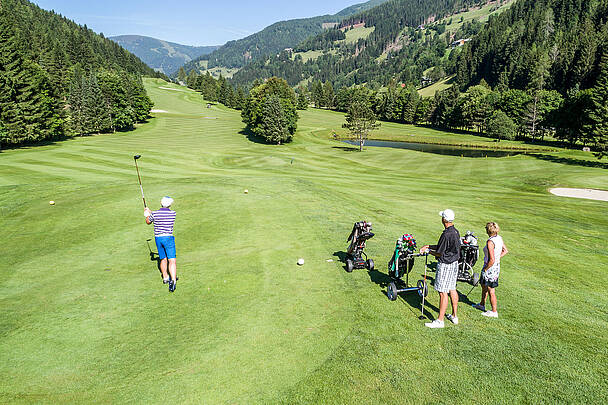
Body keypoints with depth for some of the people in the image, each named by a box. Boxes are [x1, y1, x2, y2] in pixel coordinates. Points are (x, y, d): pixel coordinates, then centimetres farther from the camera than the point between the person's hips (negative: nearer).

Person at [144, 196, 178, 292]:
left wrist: (148, 213, 34)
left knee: (163, 259, 19)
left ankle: (165, 278, 35)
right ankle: (173, 280, -25)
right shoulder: (173, 213, -4)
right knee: (172, 260, -9)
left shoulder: (154, 213, -5)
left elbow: (148, 222, 15)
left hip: (158, 238, 3)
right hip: (168, 238, -3)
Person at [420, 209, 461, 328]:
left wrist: (429, 251, 1)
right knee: (452, 289, 18)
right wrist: (428, 246, 11)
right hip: (454, 263, 10)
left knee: (443, 292, -3)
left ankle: (440, 321, 4)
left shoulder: (446, 234, -24)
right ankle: (454, 316, 28)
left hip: (445, 265, -10)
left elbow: (440, 253, -17)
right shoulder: (455, 231, 6)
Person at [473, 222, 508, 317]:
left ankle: (494, 312, 20)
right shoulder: (499, 238, 0)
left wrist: (485, 269, -14)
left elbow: (492, 260, -27)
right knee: (484, 286, 26)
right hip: (497, 266, 9)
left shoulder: (490, 242, -26)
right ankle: (482, 304, 43)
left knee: (491, 291, 6)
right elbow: (505, 251, 14)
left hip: (490, 268, -9)